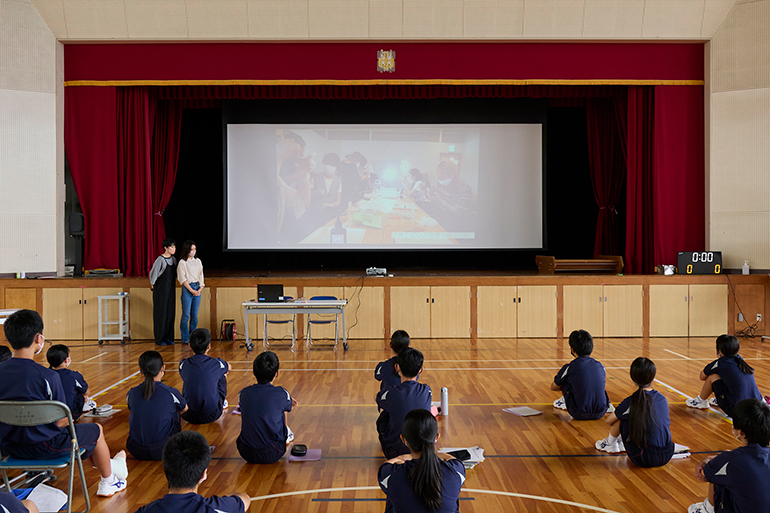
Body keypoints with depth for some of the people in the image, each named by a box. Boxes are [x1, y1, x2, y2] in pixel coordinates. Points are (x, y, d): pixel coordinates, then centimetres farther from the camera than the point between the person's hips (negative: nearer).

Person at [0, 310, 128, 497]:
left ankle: (108, 464, 52)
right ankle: (107, 482, 43)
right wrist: (69, 420, 5)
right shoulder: (47, 376, -25)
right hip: (43, 447, -7)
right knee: (96, 430, 21)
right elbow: (60, 421, -18)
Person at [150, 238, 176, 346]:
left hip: (170, 290, 7)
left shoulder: (174, 260, 8)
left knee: (171, 313, 7)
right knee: (160, 314, -1)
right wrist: (152, 285, -2)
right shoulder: (160, 260, -15)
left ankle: (168, 337, 15)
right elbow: (153, 273, -11)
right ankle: (159, 339, 5)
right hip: (160, 290, -7)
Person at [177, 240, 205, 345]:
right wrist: (192, 290, -12)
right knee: (186, 315, -4)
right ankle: (185, 338, 3)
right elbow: (183, 279, -7)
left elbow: (201, 276, 13)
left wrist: (200, 288, -1)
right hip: (187, 289, -5)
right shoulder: (182, 262, -3)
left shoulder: (198, 261, 14)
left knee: (195, 315, 6)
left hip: (198, 289, 5)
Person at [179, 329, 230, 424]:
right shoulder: (217, 364, -8)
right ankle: (222, 403, 40)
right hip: (212, 415, -2)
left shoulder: (183, 364, -6)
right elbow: (228, 368, 17)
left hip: (188, 416, 2)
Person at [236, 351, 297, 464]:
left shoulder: (243, 393, -2)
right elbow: (291, 406, 13)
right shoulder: (281, 393, -11)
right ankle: (286, 436, 41)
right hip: (272, 455, -2)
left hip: (246, 454, 3)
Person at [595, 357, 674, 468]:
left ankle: (610, 444, 33)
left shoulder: (630, 402, -10)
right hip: (667, 457, 5)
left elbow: (609, 421, 6)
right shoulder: (662, 399, 4)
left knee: (621, 418, 9)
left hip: (643, 459, -5)